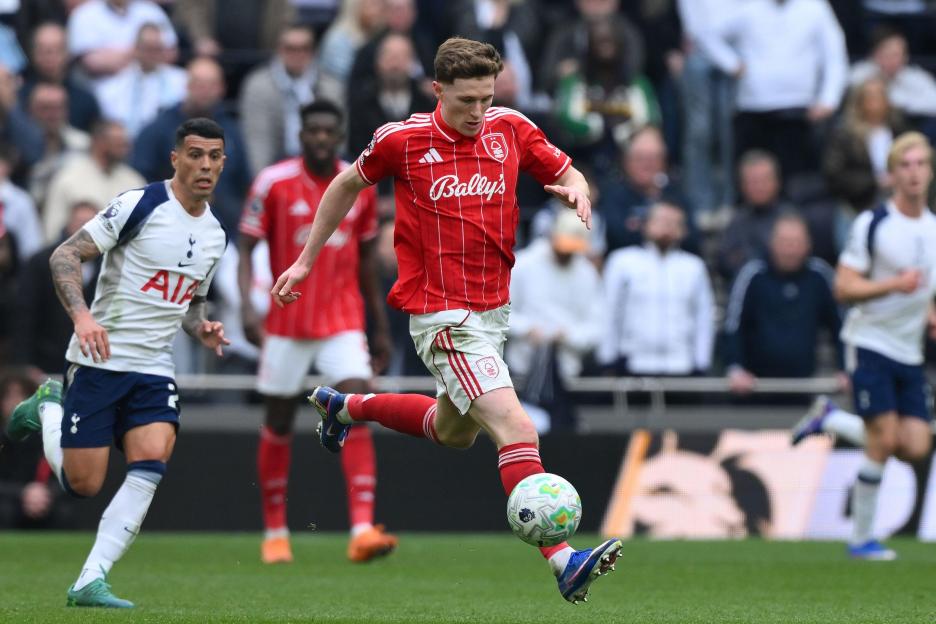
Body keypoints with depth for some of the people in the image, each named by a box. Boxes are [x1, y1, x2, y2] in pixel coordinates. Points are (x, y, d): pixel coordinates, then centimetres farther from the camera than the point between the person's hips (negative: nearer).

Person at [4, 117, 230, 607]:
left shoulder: (214, 235, 11)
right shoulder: (139, 205, -11)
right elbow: (64, 256, -13)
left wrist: (202, 329, 4)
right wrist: (82, 315, -28)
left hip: (154, 369, 5)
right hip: (99, 361, -5)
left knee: (149, 469, -18)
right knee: (82, 484, -2)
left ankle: (90, 582, -14)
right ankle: (48, 409, 29)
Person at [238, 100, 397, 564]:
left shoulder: (360, 185, 3)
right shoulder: (274, 182, -6)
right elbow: (245, 248, -3)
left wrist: (381, 326, 14)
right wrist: (247, 306, -18)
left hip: (343, 321, 1)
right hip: (287, 322, -1)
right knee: (279, 424, 7)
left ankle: (363, 530, -22)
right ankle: (275, 533, 22)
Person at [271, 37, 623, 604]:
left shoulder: (512, 130, -1)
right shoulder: (401, 140, -10)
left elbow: (568, 175, 10)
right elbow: (348, 184, 8)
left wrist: (576, 191, -15)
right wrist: (306, 260, 14)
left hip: (494, 310, 7)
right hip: (443, 318, -7)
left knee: (454, 431, 26)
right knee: (517, 429, -20)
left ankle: (346, 406, 48)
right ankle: (563, 562, -25)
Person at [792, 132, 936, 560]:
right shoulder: (872, 224, -9)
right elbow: (843, 288, -13)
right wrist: (894, 285, -25)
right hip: (870, 344, -6)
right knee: (883, 440, -13)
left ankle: (830, 420, 18)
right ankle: (861, 538, 2)